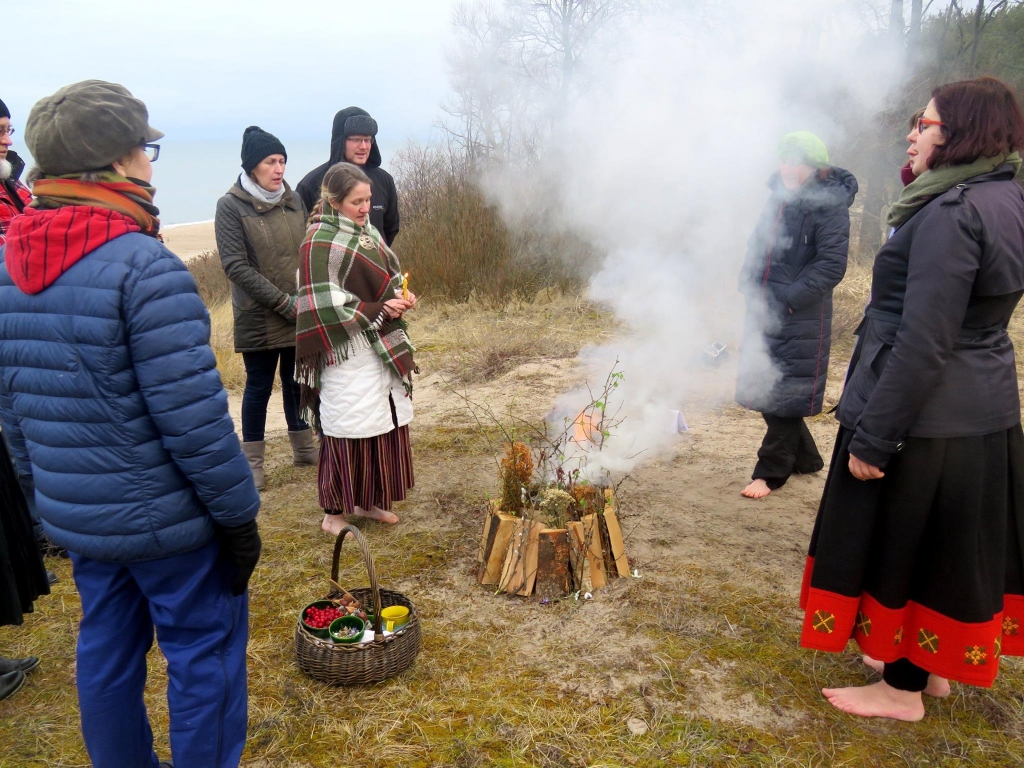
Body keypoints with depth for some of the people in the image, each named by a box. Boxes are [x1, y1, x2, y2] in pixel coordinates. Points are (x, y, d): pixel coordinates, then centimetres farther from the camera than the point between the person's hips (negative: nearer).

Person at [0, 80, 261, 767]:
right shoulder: (145, 266, -21)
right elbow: (192, 416, -22)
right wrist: (238, 513, -12)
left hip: (75, 518, 8)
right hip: (167, 520, -7)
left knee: (107, 651, 22)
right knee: (205, 654, 10)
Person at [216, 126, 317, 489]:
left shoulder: (293, 200, 6)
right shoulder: (231, 206, -8)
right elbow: (235, 265, -13)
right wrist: (283, 302, -16)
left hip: (300, 314, 4)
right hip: (258, 317, -4)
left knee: (297, 383, 15)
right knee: (259, 388, 6)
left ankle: (304, 450, 30)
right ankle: (252, 462, 19)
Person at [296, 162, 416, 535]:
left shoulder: (367, 231, 11)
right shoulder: (320, 242, -14)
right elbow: (325, 305, -18)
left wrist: (402, 298, 0)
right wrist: (379, 309, -18)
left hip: (383, 349, 8)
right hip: (347, 354, -8)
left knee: (384, 426, 13)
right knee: (347, 433, 0)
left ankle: (369, 500, 29)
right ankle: (334, 512, 16)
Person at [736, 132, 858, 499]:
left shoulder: (830, 206, -11)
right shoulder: (779, 197, 9)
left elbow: (831, 266, -16)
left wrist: (788, 298, -20)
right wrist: (750, 287, 6)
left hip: (801, 319, -7)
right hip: (764, 312, 8)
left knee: (785, 397, 0)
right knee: (762, 389, 13)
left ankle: (771, 471, 13)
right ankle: (805, 457, 32)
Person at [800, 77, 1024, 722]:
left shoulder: (951, 214, -20)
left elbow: (923, 345, -25)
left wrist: (873, 437, -22)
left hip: (929, 418, -9)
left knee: (903, 541, 6)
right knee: (953, 540, 20)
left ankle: (903, 689, 22)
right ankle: (933, 663, 38)